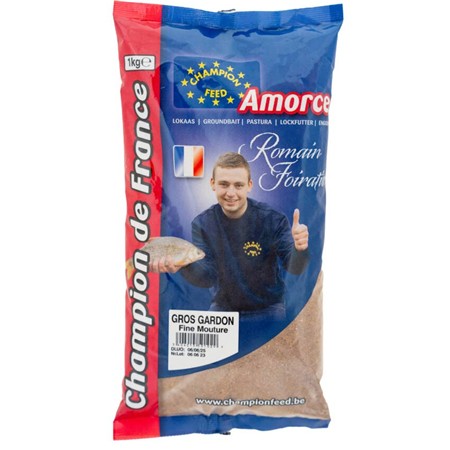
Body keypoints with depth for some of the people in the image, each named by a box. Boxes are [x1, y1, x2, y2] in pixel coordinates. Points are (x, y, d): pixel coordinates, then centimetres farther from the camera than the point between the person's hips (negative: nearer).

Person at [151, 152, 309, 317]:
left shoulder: (272, 219, -18)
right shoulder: (202, 224, -11)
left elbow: (293, 268, -22)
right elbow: (208, 277, -18)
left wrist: (299, 250, -45)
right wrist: (183, 265, -40)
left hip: (267, 307, -1)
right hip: (223, 306, 2)